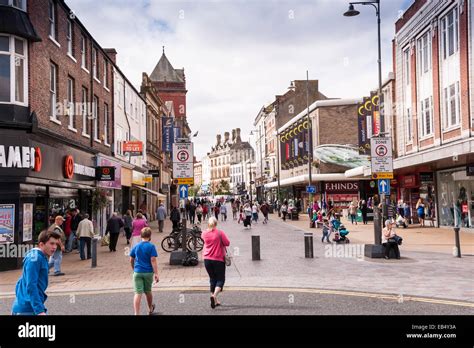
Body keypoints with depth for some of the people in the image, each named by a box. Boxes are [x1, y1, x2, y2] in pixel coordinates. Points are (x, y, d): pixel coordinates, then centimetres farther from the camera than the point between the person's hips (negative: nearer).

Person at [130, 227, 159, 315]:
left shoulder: (136, 246, 4)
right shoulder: (151, 246, -7)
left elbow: (131, 260, 11)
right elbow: (153, 260, -13)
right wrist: (156, 273, -13)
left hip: (137, 272, 1)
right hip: (148, 272, -1)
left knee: (138, 293, -4)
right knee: (148, 291, 18)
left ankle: (136, 313, -13)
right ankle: (150, 309, 39)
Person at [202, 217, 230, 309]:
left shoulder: (204, 233, -1)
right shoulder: (220, 233, -13)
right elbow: (227, 243, -10)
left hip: (207, 259, 4)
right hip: (218, 259, -4)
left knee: (212, 279, 17)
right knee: (220, 279, 6)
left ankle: (215, 301, 18)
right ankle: (214, 295, -20)